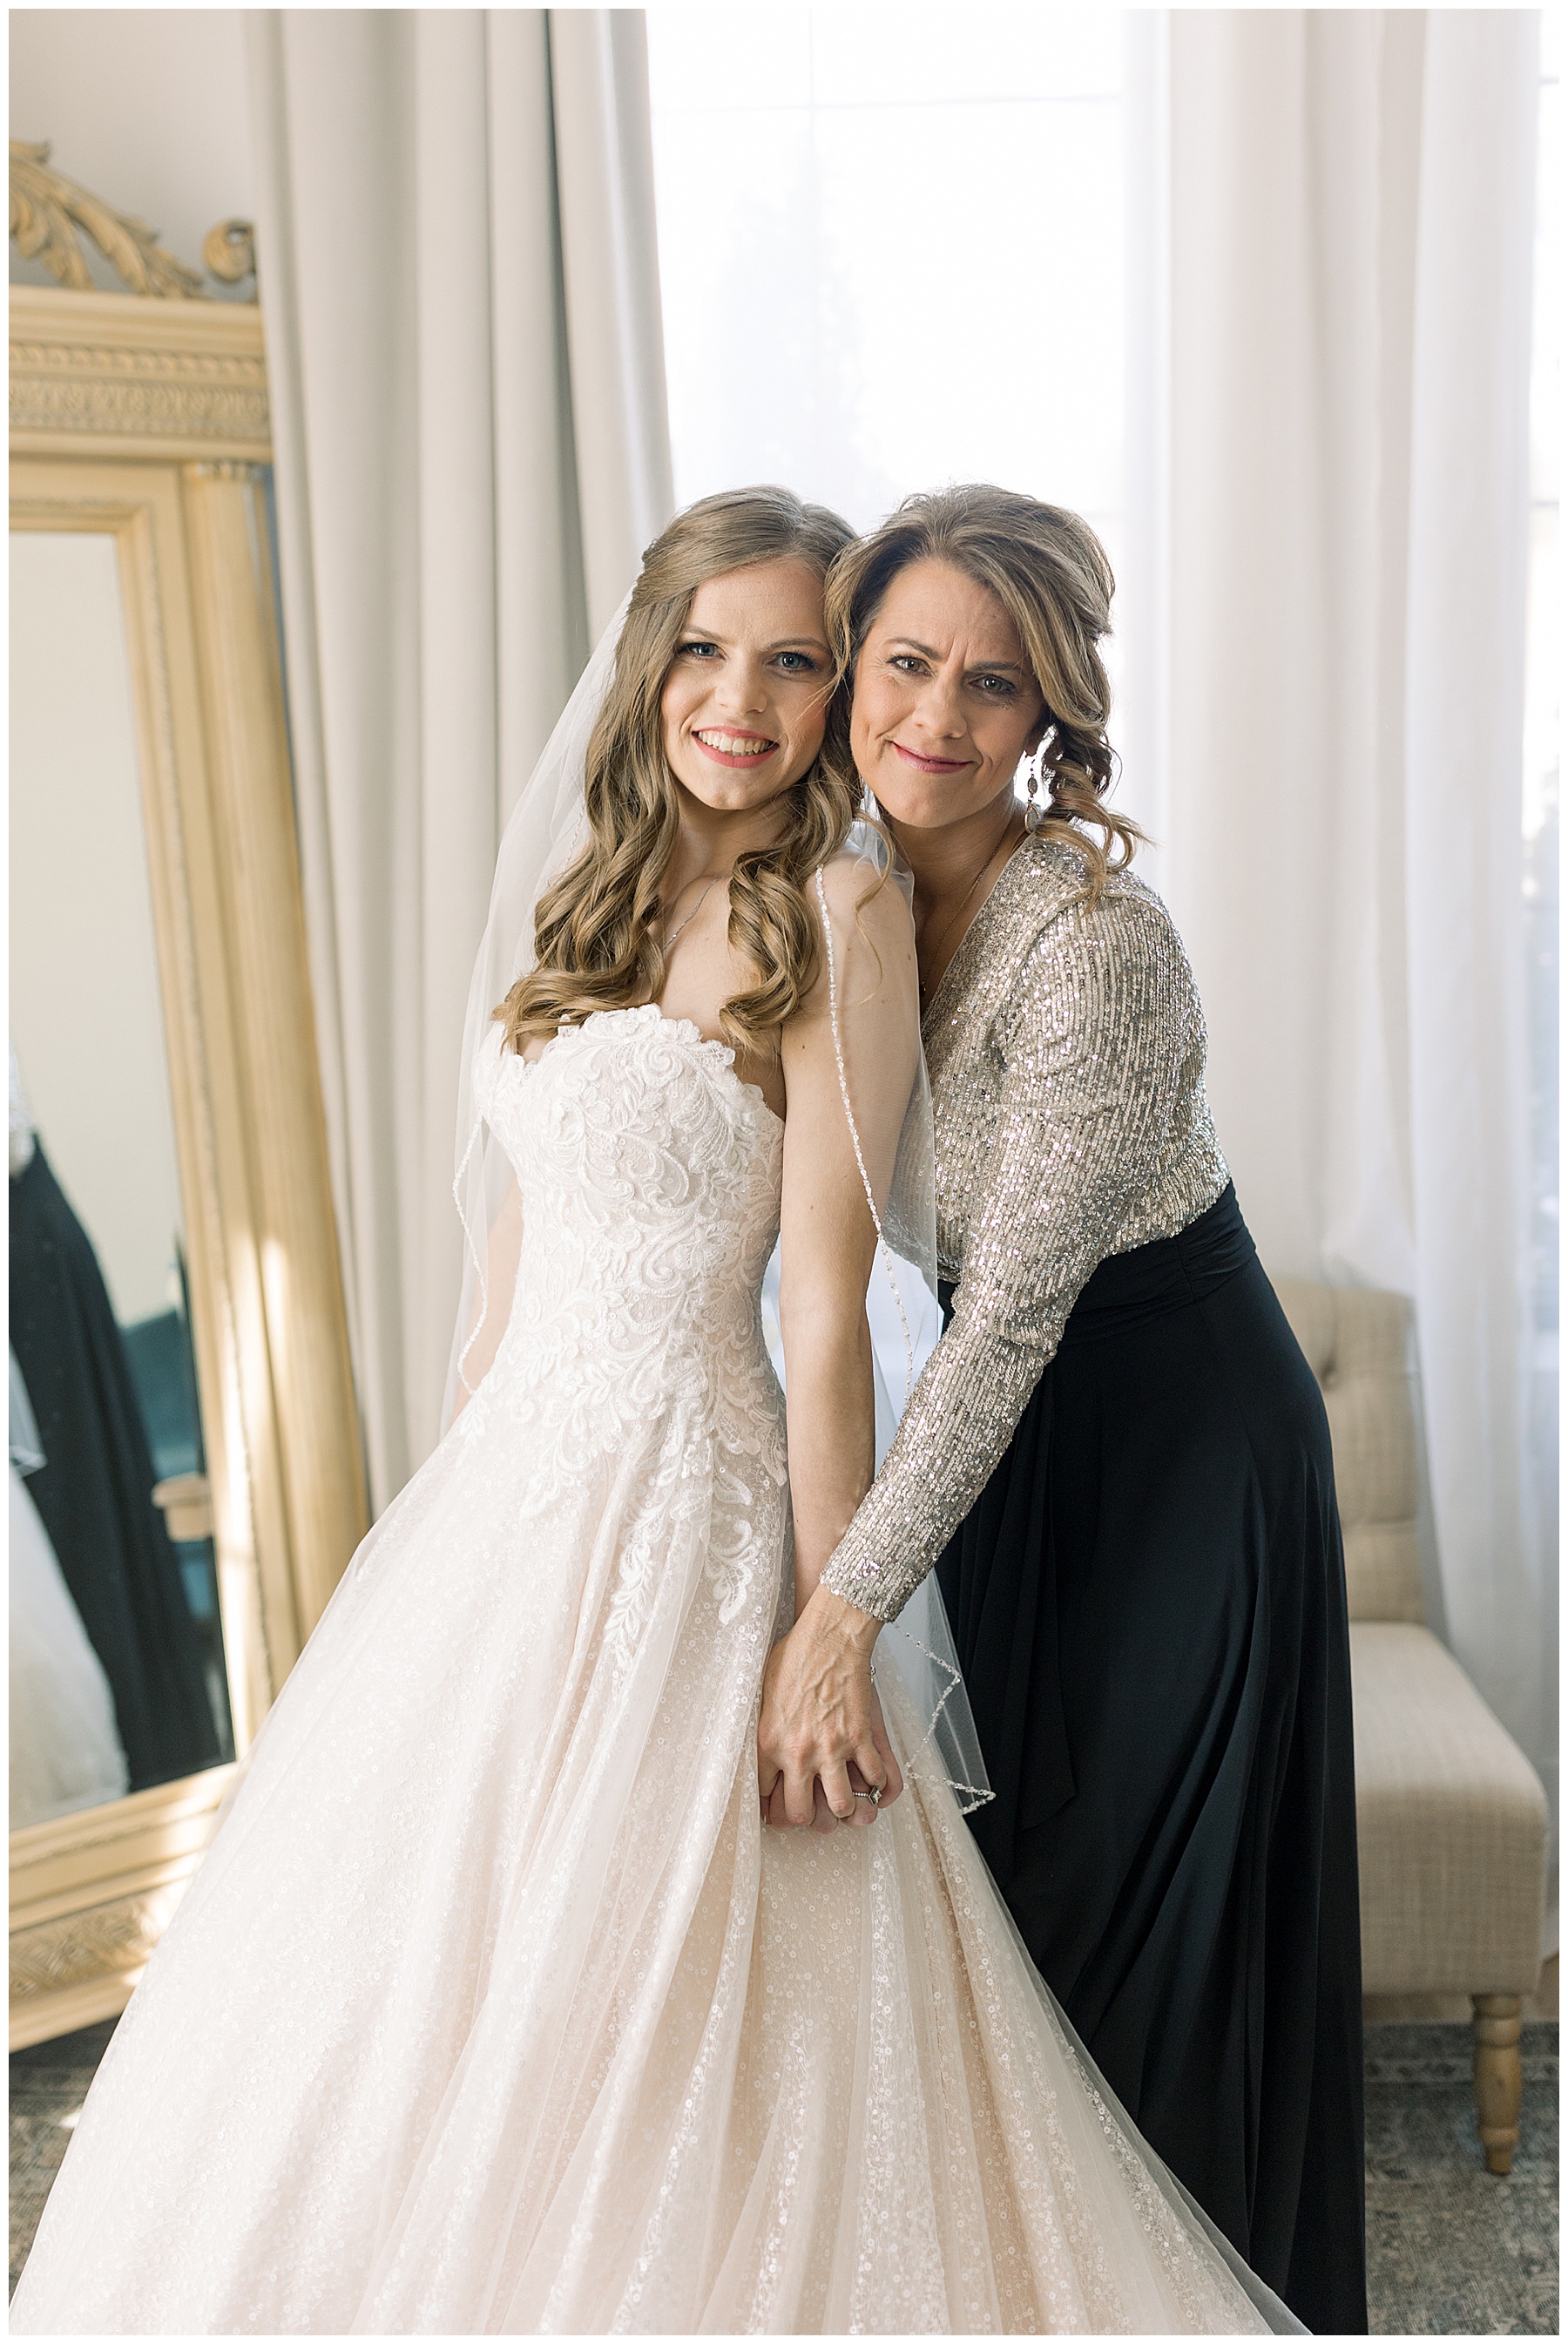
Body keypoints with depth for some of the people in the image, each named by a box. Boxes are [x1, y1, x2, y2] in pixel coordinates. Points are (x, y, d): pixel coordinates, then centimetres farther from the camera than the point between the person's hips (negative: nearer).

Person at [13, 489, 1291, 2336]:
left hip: (677, 1500, -7)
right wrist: (449, 1498, 16)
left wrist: (832, 1636, -13)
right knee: (418, 1975, 19)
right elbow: (514, 1239, 13)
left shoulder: (834, 912, -11)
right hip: (501, 1489, 8)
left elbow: (826, 1303, -15)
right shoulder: (588, 900, 10)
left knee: (615, 2025, 6)